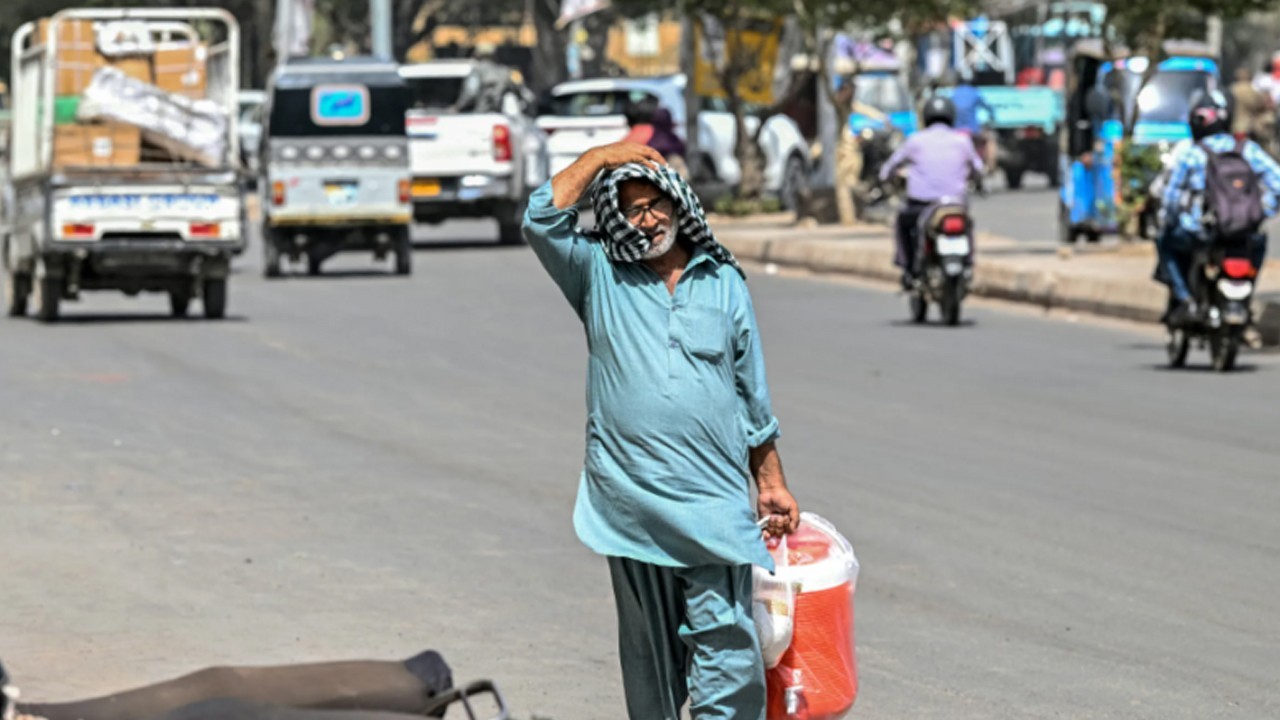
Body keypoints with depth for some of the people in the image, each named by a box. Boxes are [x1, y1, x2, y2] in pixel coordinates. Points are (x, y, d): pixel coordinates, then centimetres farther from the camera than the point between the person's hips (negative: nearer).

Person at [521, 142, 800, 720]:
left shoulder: (723, 282, 12)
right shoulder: (599, 276, 8)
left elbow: (752, 392, 16)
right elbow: (541, 221, -10)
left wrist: (771, 481, 15)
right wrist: (601, 157, -4)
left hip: (714, 499, 0)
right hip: (630, 502, 0)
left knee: (727, 645, -8)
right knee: (649, 648, 7)